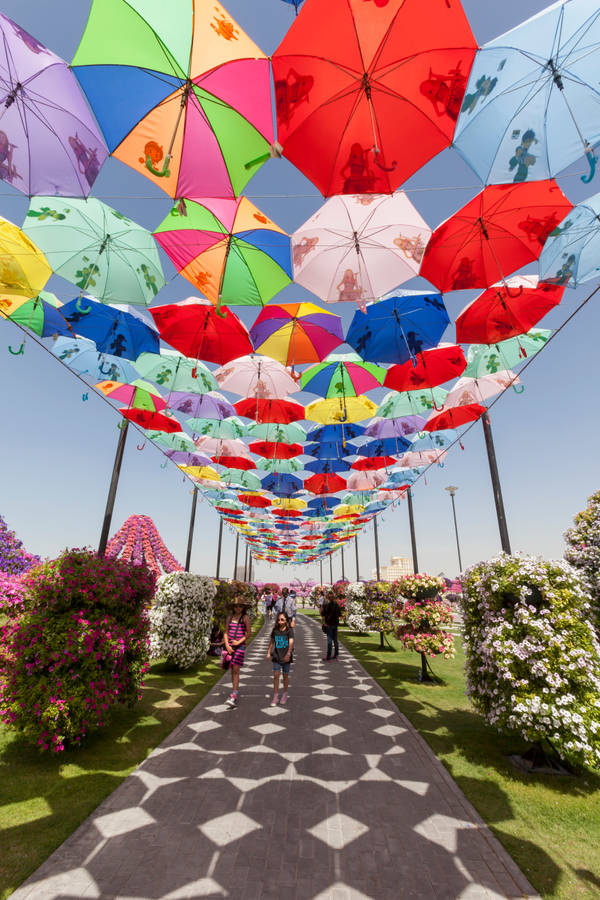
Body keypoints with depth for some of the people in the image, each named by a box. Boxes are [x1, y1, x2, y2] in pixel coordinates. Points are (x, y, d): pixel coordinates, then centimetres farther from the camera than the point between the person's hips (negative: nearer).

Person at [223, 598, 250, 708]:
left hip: (240, 646, -4)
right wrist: (227, 645, -3)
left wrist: (238, 642, -11)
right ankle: (235, 691, 28)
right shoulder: (229, 617, 7)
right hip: (229, 646, 4)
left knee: (235, 670, -8)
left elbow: (248, 633, -4)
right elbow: (226, 632, 8)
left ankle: (234, 696, -7)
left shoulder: (245, 617, -4)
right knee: (232, 670, 13)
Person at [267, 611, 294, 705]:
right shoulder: (275, 630, -2)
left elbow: (291, 642, -25)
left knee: (285, 676, 11)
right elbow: (271, 642, 11)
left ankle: (285, 695, 30)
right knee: (276, 676, -2)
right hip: (277, 656, 2)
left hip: (286, 657, -2)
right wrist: (268, 653, 11)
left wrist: (288, 654, -37)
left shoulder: (289, 630, -13)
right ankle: (275, 696, 10)